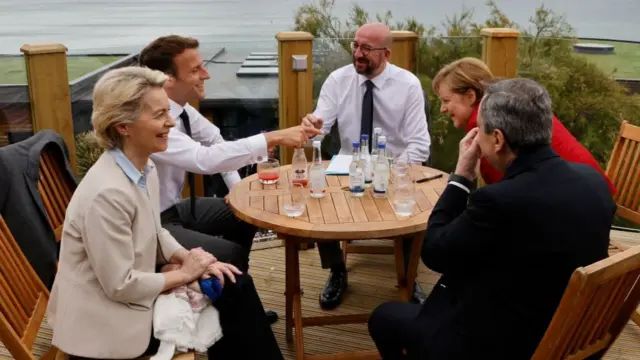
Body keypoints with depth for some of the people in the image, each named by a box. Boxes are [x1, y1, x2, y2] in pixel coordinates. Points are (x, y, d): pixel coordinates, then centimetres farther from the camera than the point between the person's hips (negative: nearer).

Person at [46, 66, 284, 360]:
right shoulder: (107, 193, -29)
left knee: (236, 285, 0)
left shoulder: (145, 168, -1)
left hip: (131, 288, 8)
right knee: (232, 295, -5)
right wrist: (185, 273, -14)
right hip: (109, 319, -8)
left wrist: (190, 258, -6)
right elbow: (121, 286, -25)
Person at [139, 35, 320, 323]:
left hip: (173, 208, 9)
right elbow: (204, 159, -41)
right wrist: (273, 139, -39)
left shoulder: (180, 108, -4)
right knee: (230, 255, -20)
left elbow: (215, 140, 11)